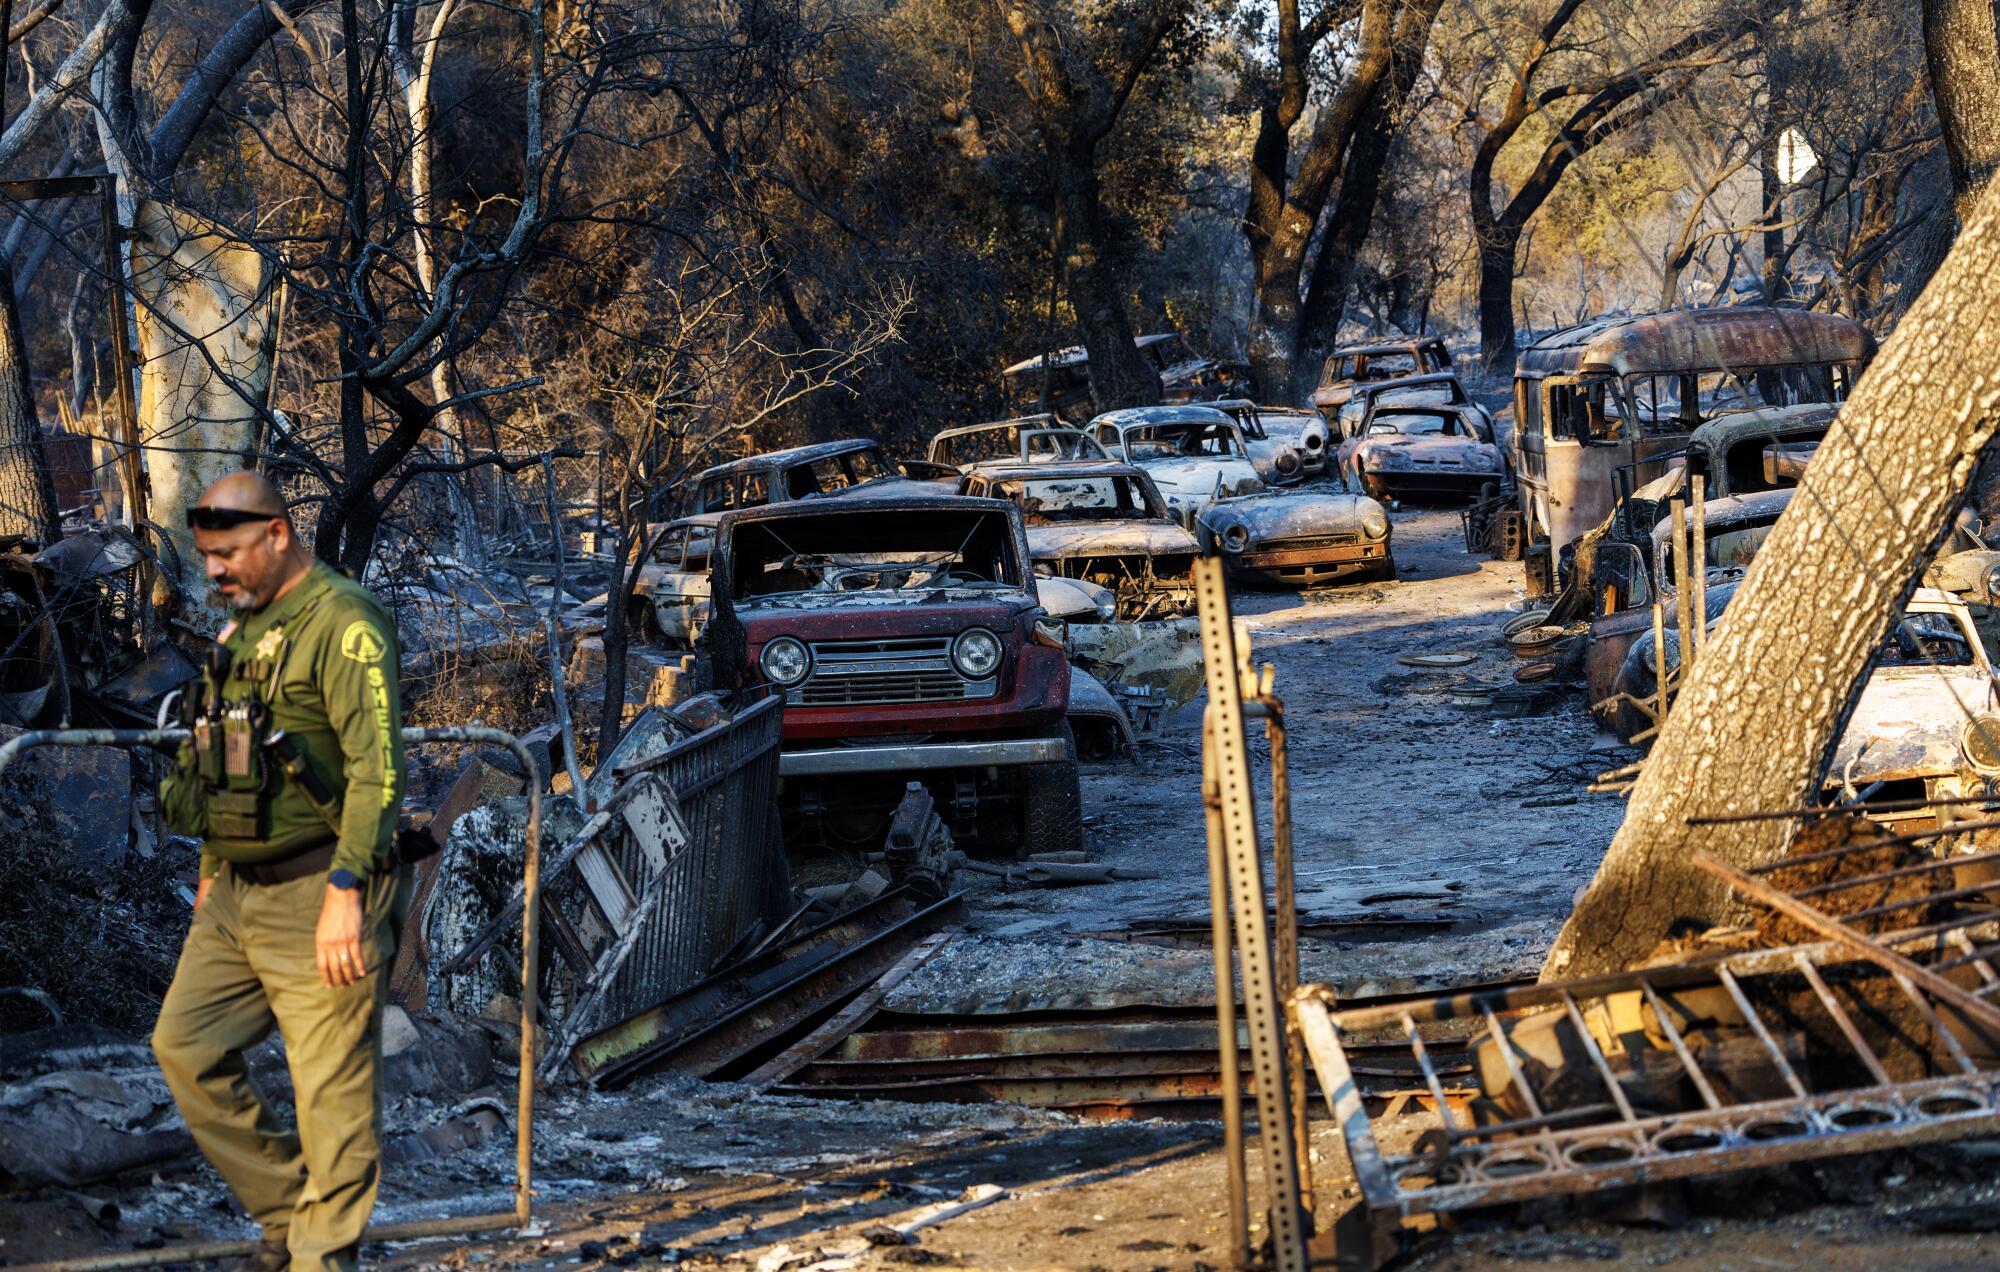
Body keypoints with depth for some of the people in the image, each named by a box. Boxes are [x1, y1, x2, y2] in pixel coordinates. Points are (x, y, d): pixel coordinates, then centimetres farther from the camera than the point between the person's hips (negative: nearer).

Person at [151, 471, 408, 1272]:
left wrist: (345, 893, -27)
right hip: (238, 896, 9)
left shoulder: (343, 625, -14)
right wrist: (211, 869, 25)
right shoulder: (244, 627, 15)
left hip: (315, 899, -9)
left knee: (331, 1087, -3)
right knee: (186, 1045, 8)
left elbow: (376, 768, -22)